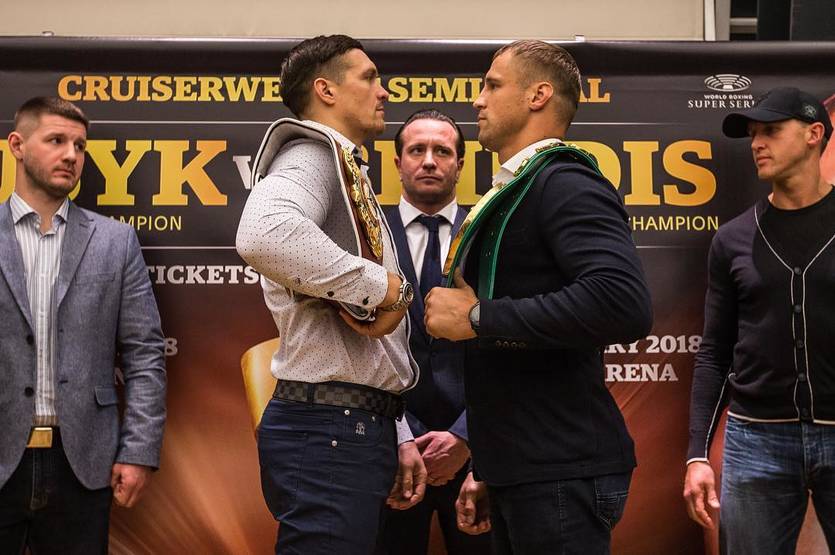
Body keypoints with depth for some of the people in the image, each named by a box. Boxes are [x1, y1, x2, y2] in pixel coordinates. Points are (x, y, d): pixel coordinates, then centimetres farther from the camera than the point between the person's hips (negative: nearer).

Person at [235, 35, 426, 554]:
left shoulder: (347, 171, 23)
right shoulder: (313, 154, -7)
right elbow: (264, 234, -33)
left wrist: (397, 436, 21)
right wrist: (384, 286, -20)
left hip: (356, 428, 10)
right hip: (329, 431, -10)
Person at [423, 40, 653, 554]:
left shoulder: (565, 183, -12)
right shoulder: (512, 194, 18)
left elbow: (624, 304, -30)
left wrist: (478, 317, -21)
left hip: (561, 474, -9)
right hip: (521, 473, 9)